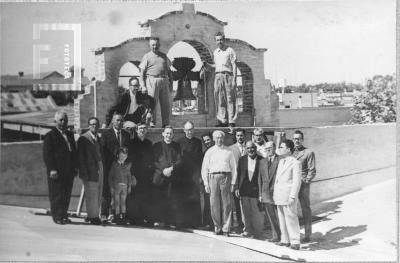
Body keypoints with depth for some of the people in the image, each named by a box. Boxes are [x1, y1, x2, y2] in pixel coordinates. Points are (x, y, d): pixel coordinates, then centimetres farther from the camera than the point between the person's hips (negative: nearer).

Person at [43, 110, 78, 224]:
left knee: (67, 195, 7)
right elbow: (47, 154, -8)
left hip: (69, 172, 6)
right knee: (56, 194, -3)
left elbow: (74, 152, 21)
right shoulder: (50, 136, -2)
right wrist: (52, 169, -16)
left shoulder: (70, 135, 18)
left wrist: (75, 167, 12)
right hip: (56, 171, -6)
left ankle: (64, 215, 15)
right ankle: (57, 216, 3)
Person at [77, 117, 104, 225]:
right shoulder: (83, 138, -7)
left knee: (98, 194, 12)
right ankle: (92, 216, 5)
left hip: (99, 168, 7)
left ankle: (95, 215, 21)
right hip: (90, 170, -7)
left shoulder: (98, 138, 15)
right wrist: (84, 173, -15)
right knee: (91, 194, -4)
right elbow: (81, 157, -10)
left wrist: (102, 167, 9)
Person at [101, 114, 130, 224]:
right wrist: (104, 164, -9)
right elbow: (102, 150, -1)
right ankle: (104, 215, 0)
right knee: (107, 191, -3)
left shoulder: (127, 134, 15)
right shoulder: (106, 133, 4)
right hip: (109, 166, -3)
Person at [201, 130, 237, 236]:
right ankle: (217, 227, 14)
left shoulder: (229, 152, 8)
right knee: (214, 204, 2)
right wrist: (206, 184, 3)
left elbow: (233, 168, 8)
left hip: (226, 177, -1)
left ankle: (226, 229, 5)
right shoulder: (209, 152, 9)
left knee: (227, 205, -1)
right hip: (213, 177, 1)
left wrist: (233, 183, 0)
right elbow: (204, 168, 10)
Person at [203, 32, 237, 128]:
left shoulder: (230, 50, 2)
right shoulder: (215, 52, 19)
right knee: (219, 99, 0)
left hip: (228, 75, -5)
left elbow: (234, 65, -2)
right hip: (218, 76, 5)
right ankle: (223, 121, 4)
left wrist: (234, 79, -10)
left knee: (230, 99, -6)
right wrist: (209, 66, 8)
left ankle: (232, 121, -5)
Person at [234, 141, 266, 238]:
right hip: (244, 190, 3)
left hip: (256, 190, -3)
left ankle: (258, 232, 17)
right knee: (245, 212, 9)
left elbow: (265, 176, 0)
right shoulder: (242, 159, 6)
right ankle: (248, 230, 24)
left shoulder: (262, 160, -2)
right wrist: (237, 188, 5)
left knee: (257, 212, 1)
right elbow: (238, 174, 10)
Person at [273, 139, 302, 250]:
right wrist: (274, 193, 17)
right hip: (279, 196, 8)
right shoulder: (281, 161, 16)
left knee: (291, 219, -3)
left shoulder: (295, 163, -9)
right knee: (282, 219, 12)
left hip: (288, 196, -8)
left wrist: (292, 196, -16)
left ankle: (295, 242, 5)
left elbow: (297, 181, -12)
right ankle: (285, 240, 22)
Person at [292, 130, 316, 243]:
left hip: (303, 185, -4)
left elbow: (312, 171, -2)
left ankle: (307, 235, 10)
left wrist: (305, 182, -11)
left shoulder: (309, 153, 0)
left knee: (306, 210, 1)